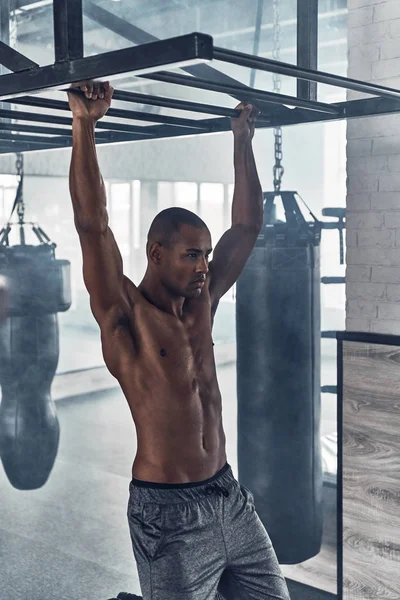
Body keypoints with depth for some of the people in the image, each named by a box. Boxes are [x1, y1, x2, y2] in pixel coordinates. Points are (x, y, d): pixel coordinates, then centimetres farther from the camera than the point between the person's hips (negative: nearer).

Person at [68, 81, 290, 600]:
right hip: (168, 513, -6)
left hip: (229, 496, 7)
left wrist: (243, 140, 11)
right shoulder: (125, 314, -10)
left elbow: (246, 226, 11)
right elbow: (93, 225, -21)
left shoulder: (203, 300, 7)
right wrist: (84, 126, -24)